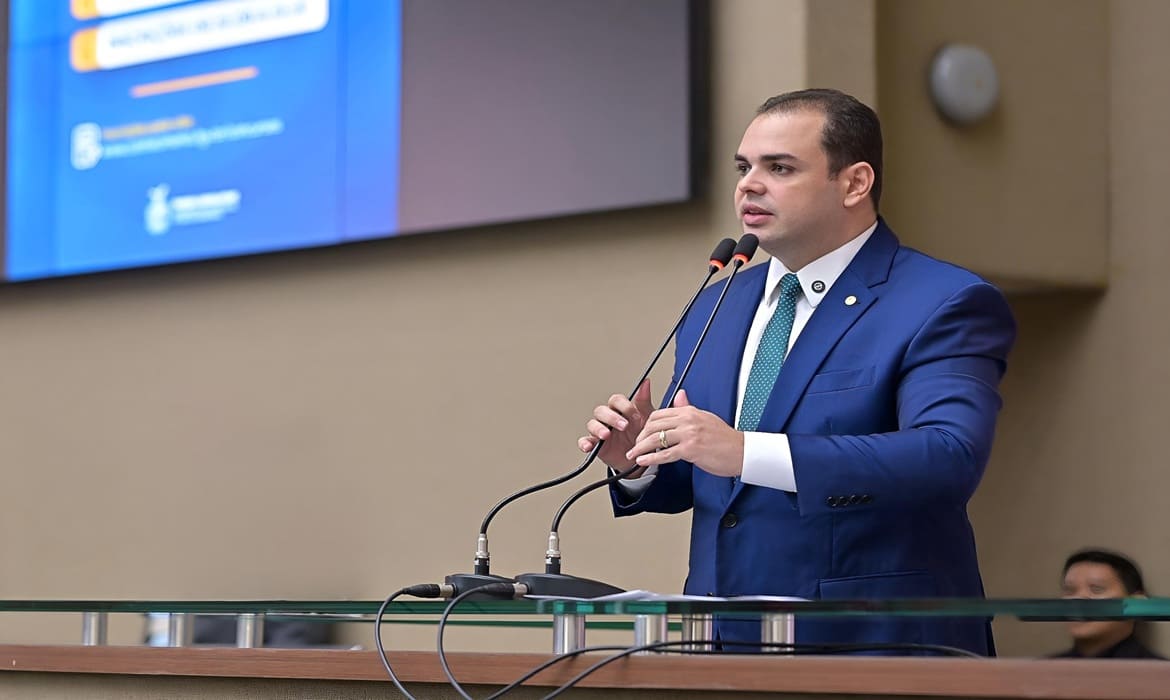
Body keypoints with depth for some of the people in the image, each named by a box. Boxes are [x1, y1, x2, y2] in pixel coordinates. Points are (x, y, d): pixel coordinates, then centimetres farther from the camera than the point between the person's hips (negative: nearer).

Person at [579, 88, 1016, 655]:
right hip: (724, 643, 6)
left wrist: (746, 453, -29)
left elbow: (950, 457, -22)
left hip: (876, 647, -6)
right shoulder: (714, 309, 15)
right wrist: (638, 461, -3)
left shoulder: (944, 305, -6)